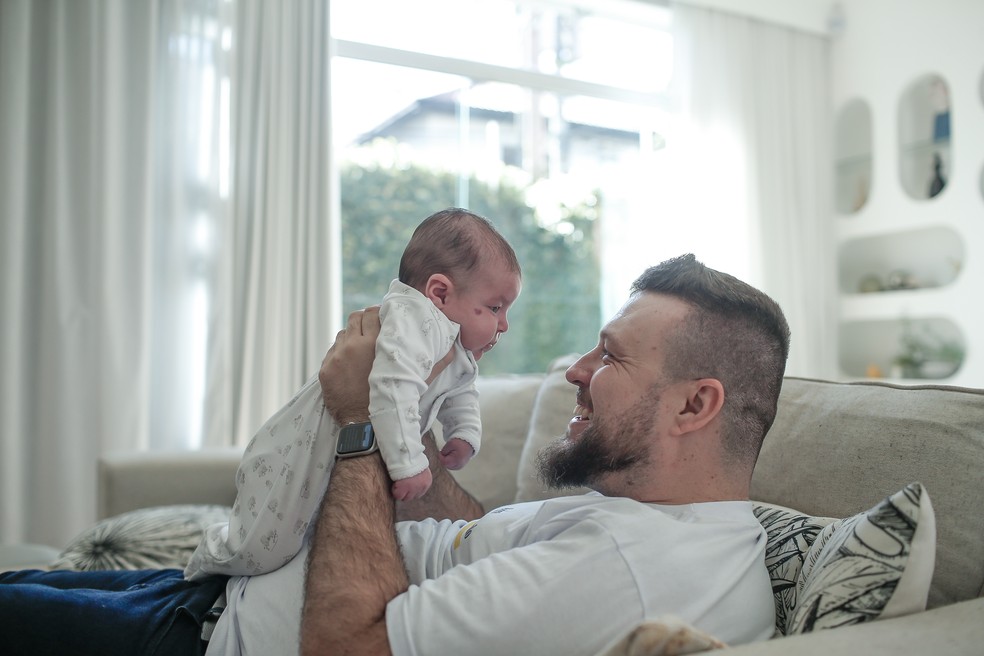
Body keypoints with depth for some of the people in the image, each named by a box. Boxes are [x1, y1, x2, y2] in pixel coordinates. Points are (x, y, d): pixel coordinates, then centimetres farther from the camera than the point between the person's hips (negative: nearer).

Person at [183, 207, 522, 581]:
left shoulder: (460, 358, 4)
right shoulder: (411, 317, -29)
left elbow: (460, 395, 22)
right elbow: (392, 387, -42)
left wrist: (465, 435, 3)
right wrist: (408, 463, -41)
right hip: (298, 454, -10)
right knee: (263, 553, -8)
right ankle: (217, 553, 25)